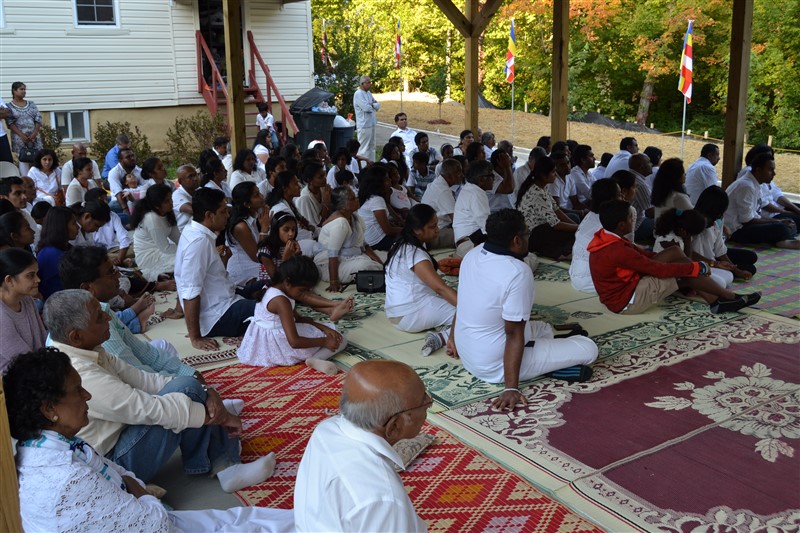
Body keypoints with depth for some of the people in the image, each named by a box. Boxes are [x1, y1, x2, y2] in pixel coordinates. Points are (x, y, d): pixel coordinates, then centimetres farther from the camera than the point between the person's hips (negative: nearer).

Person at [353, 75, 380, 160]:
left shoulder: (369, 93, 15)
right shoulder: (358, 94, -12)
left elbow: (378, 106, 11)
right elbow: (366, 108, -22)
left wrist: (372, 104, -10)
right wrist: (374, 105, -2)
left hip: (371, 124, 9)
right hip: (364, 125, -9)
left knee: (371, 146, 13)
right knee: (364, 148, -7)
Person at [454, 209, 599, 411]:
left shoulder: (473, 254, -3)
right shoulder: (518, 272, -26)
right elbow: (514, 334, -25)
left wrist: (454, 338, 27)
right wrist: (511, 388, -22)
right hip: (495, 367, -9)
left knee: (543, 328, 29)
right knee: (589, 348, -4)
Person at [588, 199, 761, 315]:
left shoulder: (608, 239, 1)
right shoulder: (617, 251, -29)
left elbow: (642, 255, 9)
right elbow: (660, 269, -23)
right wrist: (698, 267, -11)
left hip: (624, 286, 9)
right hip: (627, 301, -9)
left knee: (675, 252, 2)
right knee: (685, 272, -8)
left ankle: (715, 301, 6)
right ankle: (730, 297, 12)